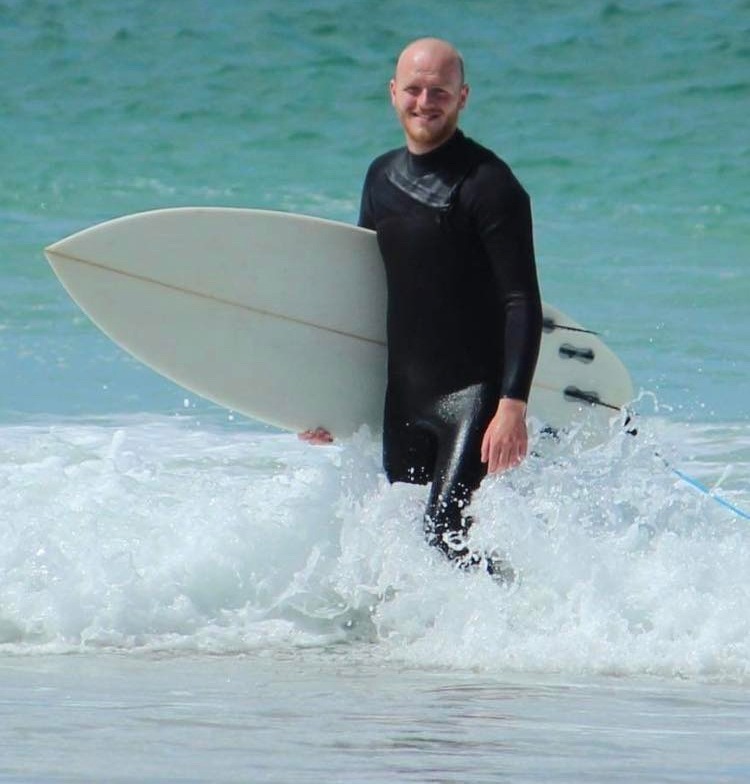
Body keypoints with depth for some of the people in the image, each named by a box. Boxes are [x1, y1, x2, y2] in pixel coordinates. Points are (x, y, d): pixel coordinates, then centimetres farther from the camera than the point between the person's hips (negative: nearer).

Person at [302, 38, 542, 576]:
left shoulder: (487, 184, -10)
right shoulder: (382, 178, 12)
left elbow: (523, 304, -14)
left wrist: (513, 408, -24)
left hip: (475, 395, -7)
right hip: (404, 399, 7)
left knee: (447, 533, -19)